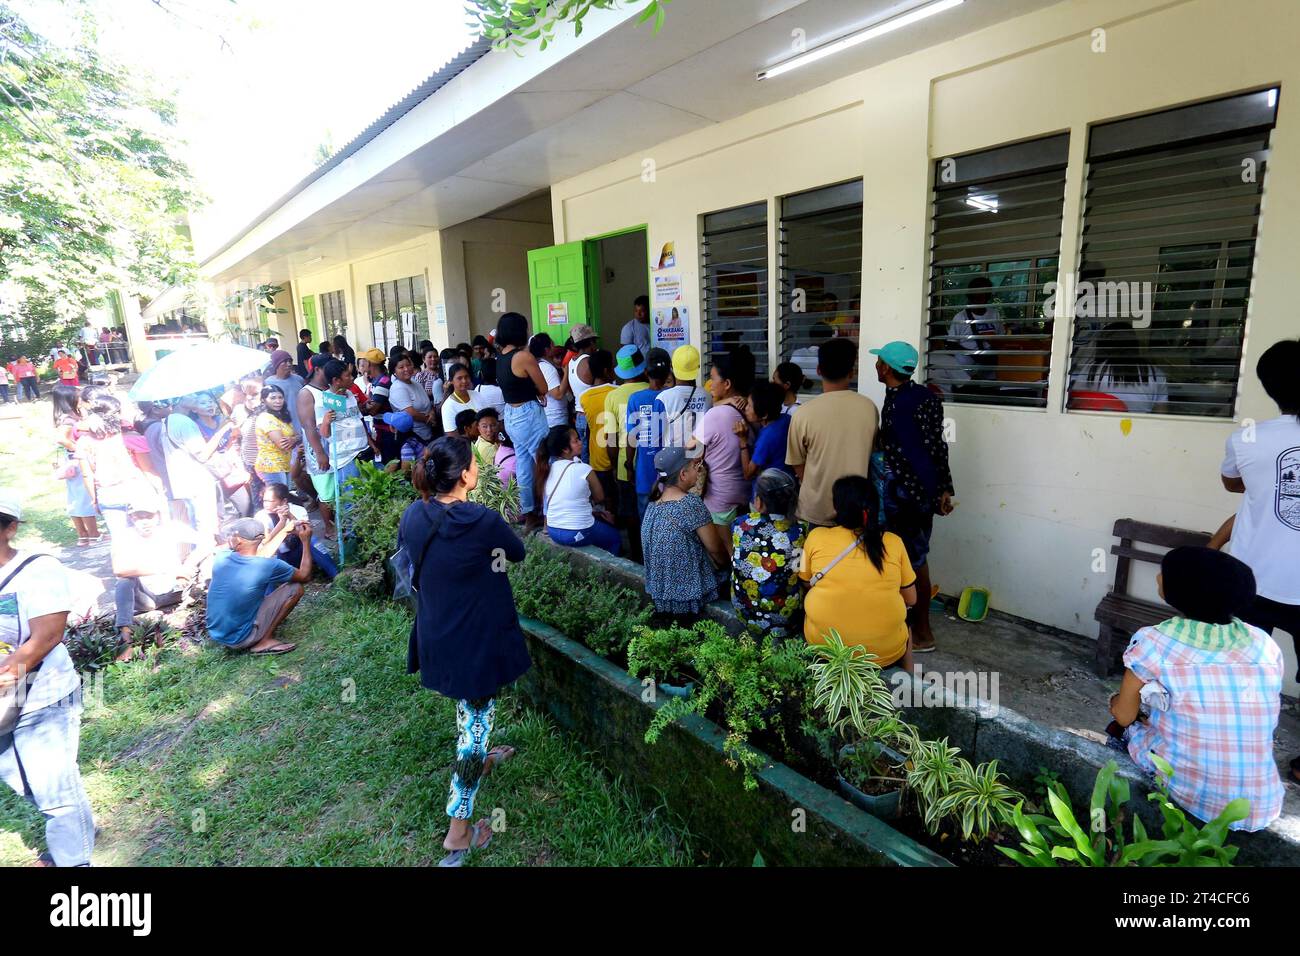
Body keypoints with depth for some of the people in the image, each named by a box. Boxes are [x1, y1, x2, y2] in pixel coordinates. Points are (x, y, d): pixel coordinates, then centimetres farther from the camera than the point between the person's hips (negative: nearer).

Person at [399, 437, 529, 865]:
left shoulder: (413, 515, -9)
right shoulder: (482, 520, -25)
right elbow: (518, 552, -6)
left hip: (436, 636, 7)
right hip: (478, 639, -6)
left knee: (467, 703, 30)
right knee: (477, 717, 7)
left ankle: (479, 759, 55)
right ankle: (458, 827, 16)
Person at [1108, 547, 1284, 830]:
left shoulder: (1154, 642, -14)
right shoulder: (1266, 645, -2)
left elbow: (1123, 716, -1)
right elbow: (1264, 721, 13)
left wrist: (1117, 702, 23)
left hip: (1185, 792, -4)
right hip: (1257, 809, 4)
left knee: (1122, 728, 23)